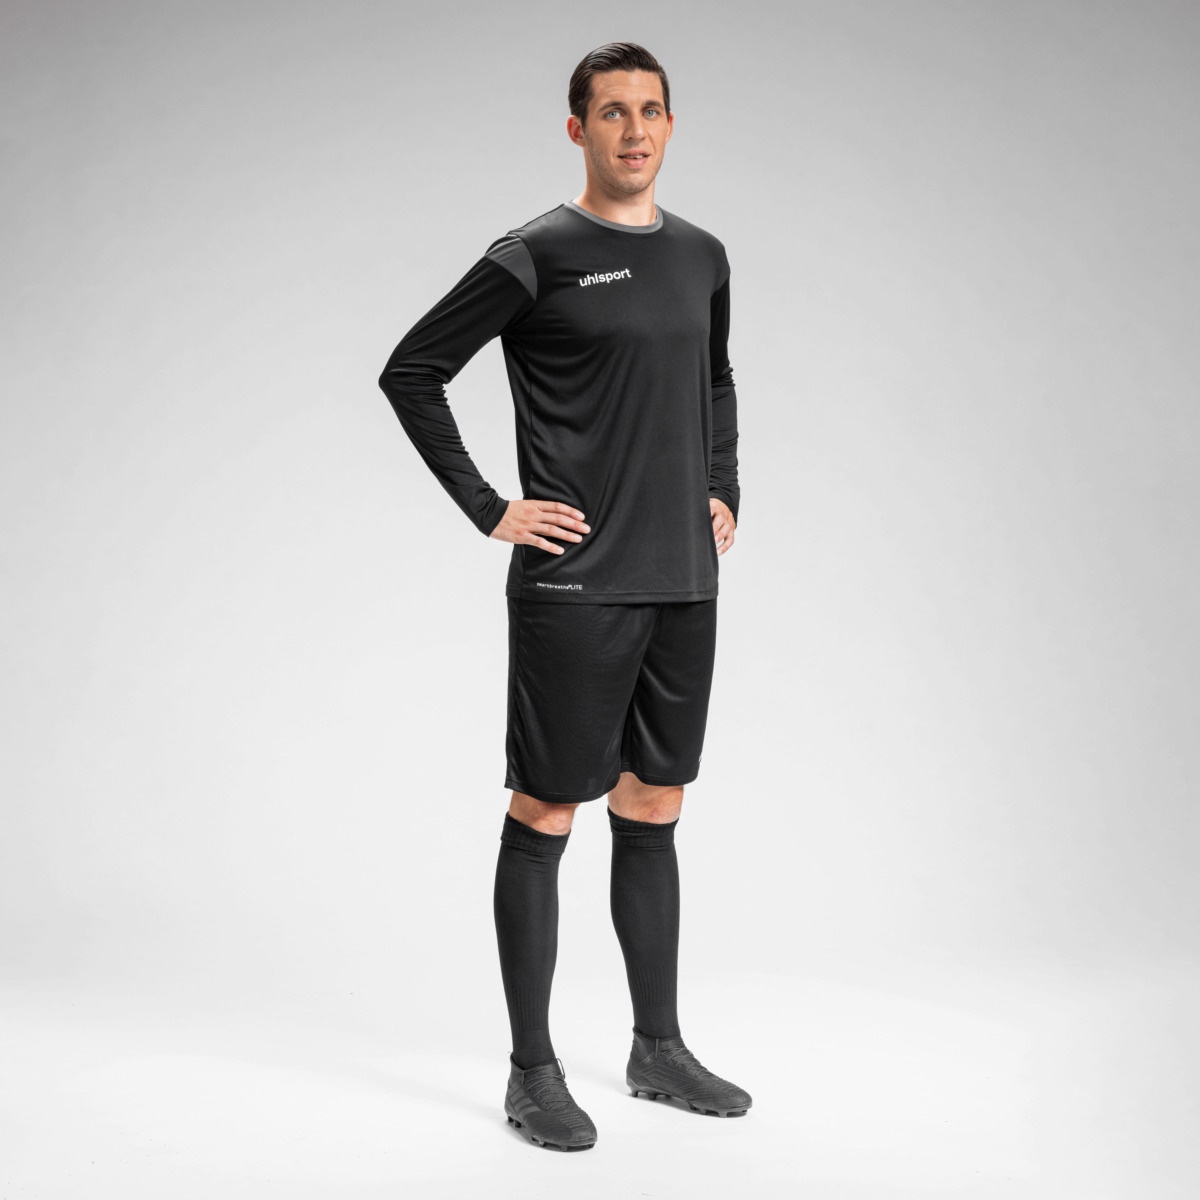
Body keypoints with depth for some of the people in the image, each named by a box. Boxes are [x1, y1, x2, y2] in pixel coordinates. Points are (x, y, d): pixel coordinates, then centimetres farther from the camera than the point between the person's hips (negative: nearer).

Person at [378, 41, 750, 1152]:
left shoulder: (702, 258, 13)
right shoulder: (536, 258, -7)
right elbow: (410, 372, -5)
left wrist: (726, 493, 16)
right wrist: (489, 510, -9)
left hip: (684, 583, 6)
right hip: (575, 585, -6)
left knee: (653, 811, 14)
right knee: (545, 817, 0)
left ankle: (660, 1047, 25)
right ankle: (534, 1071, 10)